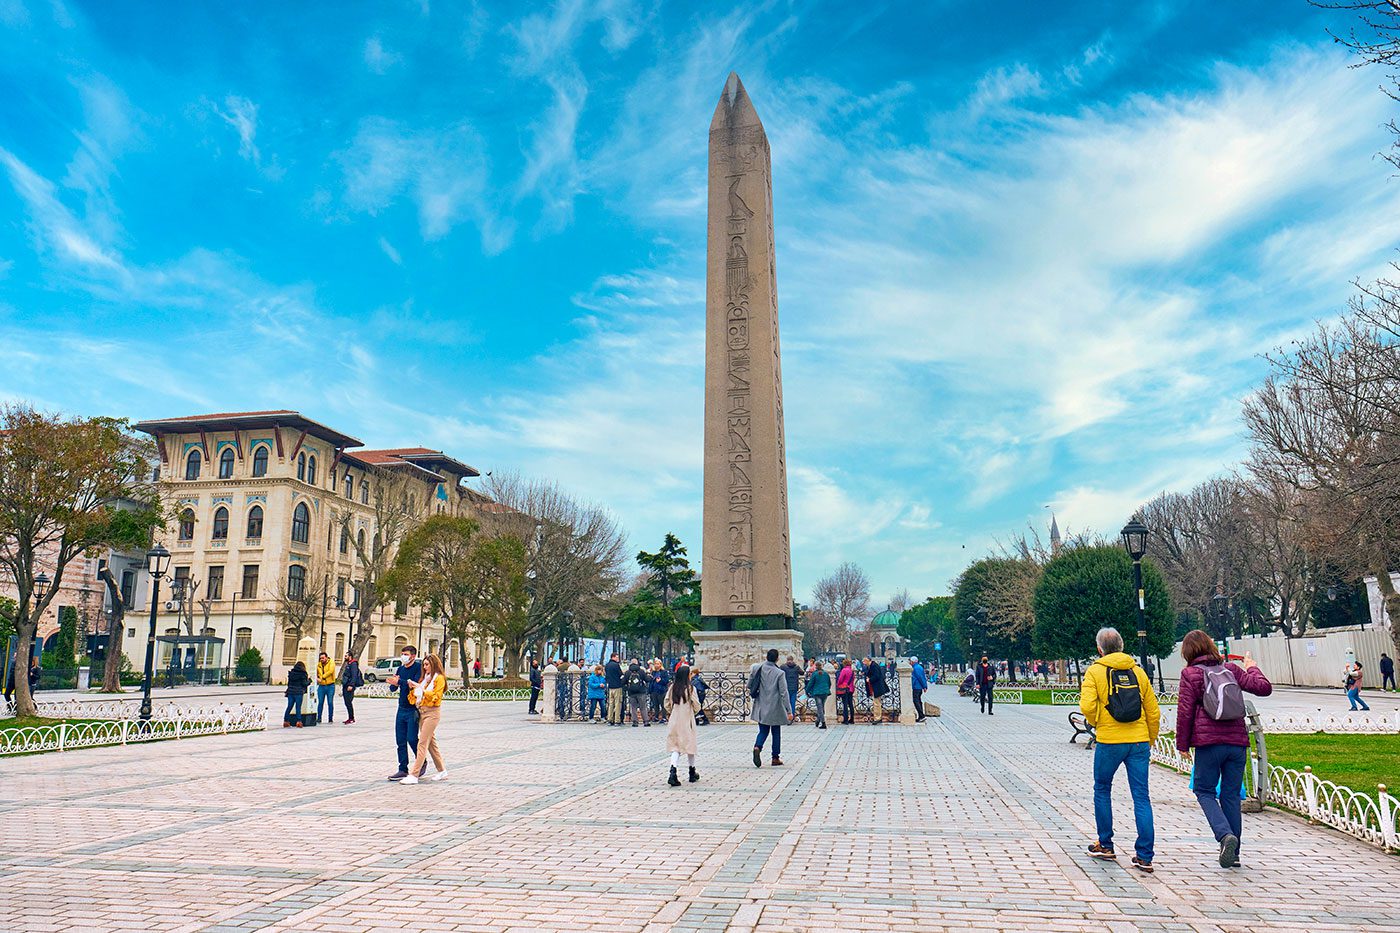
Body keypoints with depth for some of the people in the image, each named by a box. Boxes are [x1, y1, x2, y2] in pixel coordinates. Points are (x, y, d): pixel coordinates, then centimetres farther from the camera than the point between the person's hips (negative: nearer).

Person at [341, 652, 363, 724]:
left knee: (348, 702, -12)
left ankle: (351, 718, -10)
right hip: (345, 686, 10)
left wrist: (351, 685, -26)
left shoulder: (353, 664, -9)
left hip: (349, 686, -10)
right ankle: (350, 718, 14)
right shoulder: (347, 664, 21)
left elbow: (354, 676, -18)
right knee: (347, 703, 9)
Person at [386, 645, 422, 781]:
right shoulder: (401, 668, 13)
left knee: (412, 738, -6)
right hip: (401, 709, 7)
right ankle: (403, 770, 12)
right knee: (400, 741, 6)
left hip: (413, 709, -7)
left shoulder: (419, 667, -8)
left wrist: (399, 682, -26)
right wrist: (394, 684, -10)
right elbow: (392, 689, 12)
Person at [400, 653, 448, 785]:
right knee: (431, 742, 11)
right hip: (422, 712, 8)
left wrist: (421, 688, -16)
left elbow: (435, 696, -13)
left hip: (432, 712, -8)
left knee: (422, 743, -11)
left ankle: (414, 775, -14)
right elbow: (417, 696, 17)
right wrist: (412, 688, 0)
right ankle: (442, 770, 21)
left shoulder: (439, 678, -6)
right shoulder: (425, 678, 17)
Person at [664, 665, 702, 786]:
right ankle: (692, 773, 27)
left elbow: (666, 703, 2)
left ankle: (673, 773, -15)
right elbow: (697, 706, -8)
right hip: (687, 721, -3)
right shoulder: (690, 688, -13)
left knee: (675, 748, 5)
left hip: (674, 721, 3)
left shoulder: (672, 687, -2)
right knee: (689, 745, 13)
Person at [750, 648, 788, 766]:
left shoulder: (756, 668, -4)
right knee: (776, 732, 13)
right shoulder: (779, 673, -15)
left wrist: (750, 691, 28)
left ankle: (757, 747, -16)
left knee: (763, 731, 13)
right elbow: (784, 693, -15)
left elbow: (749, 684, 7)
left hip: (761, 707, 3)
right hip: (775, 708, -3)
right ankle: (775, 758, 17)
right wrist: (788, 710, -11)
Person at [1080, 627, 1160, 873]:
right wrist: (1150, 741, 20)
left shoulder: (1095, 671, -3)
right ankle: (1144, 856, 2)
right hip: (1139, 742, 3)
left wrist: (1096, 724, 4)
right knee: (1141, 797, 5)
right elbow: (1153, 711, 10)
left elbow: (1087, 706, -16)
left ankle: (1105, 845, 23)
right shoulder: (1138, 671, 9)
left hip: (1109, 742, -3)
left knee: (1102, 790, 16)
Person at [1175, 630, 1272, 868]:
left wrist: (1183, 744, 3)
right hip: (1237, 742, 4)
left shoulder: (1190, 674, -1)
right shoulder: (1232, 670, 8)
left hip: (1208, 743, -4)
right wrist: (1252, 668, 23)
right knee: (1231, 794, 12)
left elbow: (1185, 712, -5)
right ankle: (1232, 853, 15)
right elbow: (1264, 688, 5)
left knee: (1205, 791, 8)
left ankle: (1225, 835, -16)